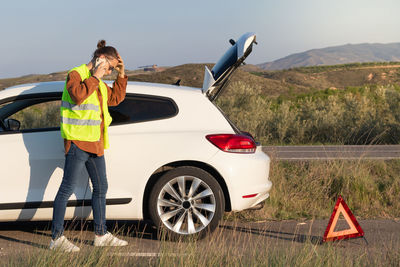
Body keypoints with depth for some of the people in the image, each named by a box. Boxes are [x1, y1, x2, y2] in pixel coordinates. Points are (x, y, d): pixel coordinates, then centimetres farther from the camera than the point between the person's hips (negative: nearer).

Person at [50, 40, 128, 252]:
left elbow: (116, 98, 26)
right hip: (78, 141, -9)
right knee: (67, 188, -6)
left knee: (101, 187, 13)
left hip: (95, 143, 10)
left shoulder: (98, 82, 19)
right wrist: (95, 77, -19)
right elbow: (77, 95, -26)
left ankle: (101, 235, 23)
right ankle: (57, 238, -1)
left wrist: (121, 75, 16)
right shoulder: (75, 74, -8)